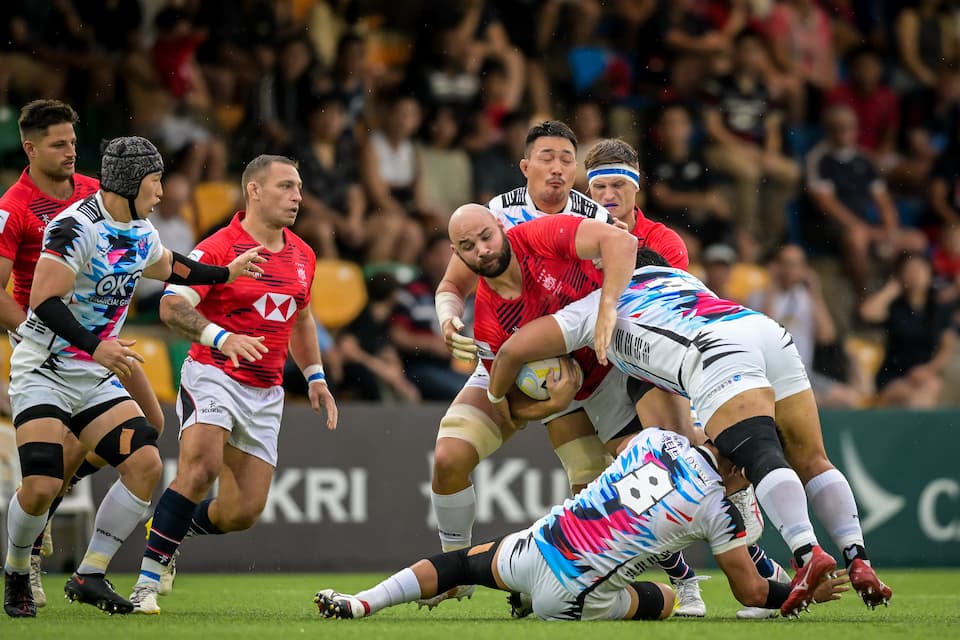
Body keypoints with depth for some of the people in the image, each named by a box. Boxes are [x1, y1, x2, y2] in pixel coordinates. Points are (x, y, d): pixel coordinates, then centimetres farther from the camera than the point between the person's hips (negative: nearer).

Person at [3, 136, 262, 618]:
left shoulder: (140, 232, 9)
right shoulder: (77, 227, -19)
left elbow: (167, 267, 32)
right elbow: (44, 301, -25)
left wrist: (226, 273, 29)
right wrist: (95, 346, -35)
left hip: (96, 378, 8)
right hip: (44, 373, -8)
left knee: (146, 465, -9)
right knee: (41, 486, -19)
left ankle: (89, 577, -1)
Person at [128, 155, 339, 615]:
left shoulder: (302, 256, 12)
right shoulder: (218, 248, -11)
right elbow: (172, 307, -20)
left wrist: (315, 377, 19)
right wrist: (222, 338, -35)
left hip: (265, 394, 6)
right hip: (213, 375, -6)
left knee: (243, 512, -2)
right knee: (201, 466, -29)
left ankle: (172, 532, 29)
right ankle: (147, 580, -20)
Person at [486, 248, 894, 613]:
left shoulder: (593, 307, 27)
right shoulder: (676, 273, 43)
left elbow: (513, 350, 22)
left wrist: (497, 401, 39)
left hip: (717, 352, -5)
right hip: (769, 330, 5)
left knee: (762, 457, -19)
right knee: (810, 460, 7)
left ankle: (808, 554, -39)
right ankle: (858, 560, -8)